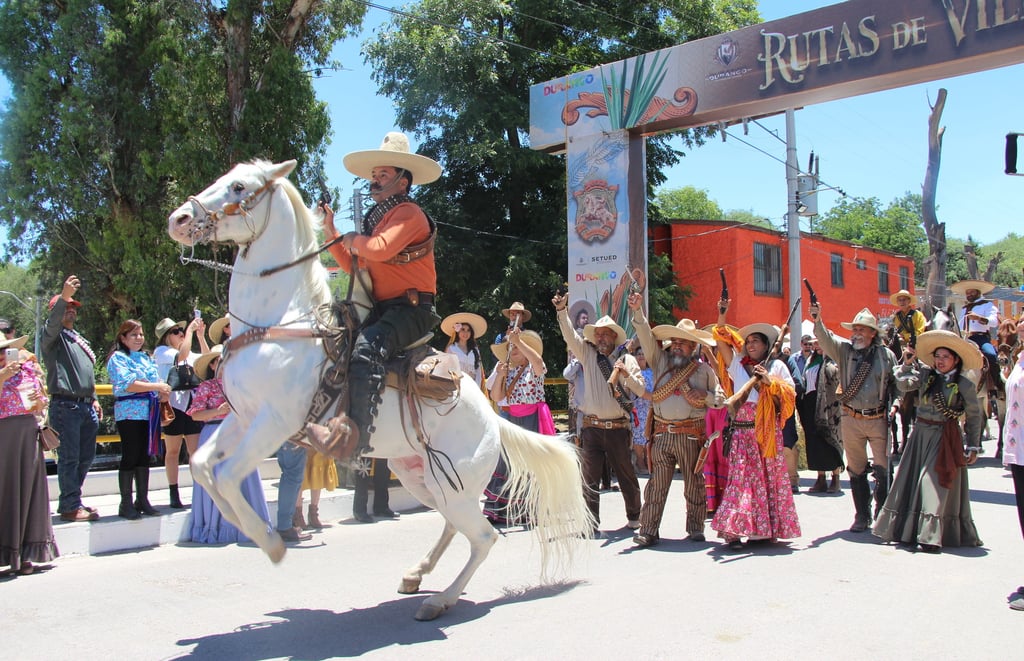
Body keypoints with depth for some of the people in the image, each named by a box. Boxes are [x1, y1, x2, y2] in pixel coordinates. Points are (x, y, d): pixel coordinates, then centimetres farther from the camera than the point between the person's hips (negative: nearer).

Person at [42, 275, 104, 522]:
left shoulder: (79, 340, 23)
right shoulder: (52, 336, 0)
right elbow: (52, 324, -24)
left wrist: (94, 399, 22)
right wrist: (64, 296, -38)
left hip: (86, 406, 8)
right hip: (65, 405, -8)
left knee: (86, 457, 11)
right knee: (69, 457, -6)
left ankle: (71, 500, 23)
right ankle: (70, 506, -1)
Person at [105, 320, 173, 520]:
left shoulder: (146, 357, 20)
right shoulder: (118, 358, -4)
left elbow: (157, 380, 22)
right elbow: (126, 384, -17)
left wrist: (163, 392, 0)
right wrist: (157, 386, -18)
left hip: (149, 412, 7)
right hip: (130, 412, -7)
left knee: (145, 456, 10)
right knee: (130, 457, -4)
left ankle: (143, 500, 18)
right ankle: (126, 504, 3)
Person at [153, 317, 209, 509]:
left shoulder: (190, 355, 17)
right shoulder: (162, 352, -1)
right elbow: (182, 355, -18)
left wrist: (200, 335, 2)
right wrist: (190, 330, -11)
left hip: (192, 404, 5)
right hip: (173, 405, -5)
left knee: (196, 452, 2)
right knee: (172, 452, 5)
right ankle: (174, 495, 10)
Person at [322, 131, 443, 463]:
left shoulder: (409, 213, -7)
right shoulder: (374, 218, 23)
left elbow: (380, 249, -25)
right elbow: (353, 265, 27)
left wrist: (355, 240, -4)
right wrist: (331, 231, 18)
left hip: (411, 308, -10)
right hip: (380, 307, 10)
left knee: (367, 347, -35)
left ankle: (357, 432, -45)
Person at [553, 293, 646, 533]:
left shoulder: (626, 360, 5)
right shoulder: (587, 354, 8)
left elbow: (641, 390, -1)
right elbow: (570, 335, -5)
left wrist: (626, 374, -16)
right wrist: (562, 311, -17)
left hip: (618, 428, -1)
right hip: (592, 427, 1)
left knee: (626, 475, 10)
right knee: (589, 477, -1)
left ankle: (634, 517, 28)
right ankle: (591, 521, 6)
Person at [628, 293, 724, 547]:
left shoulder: (704, 369, 9)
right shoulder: (660, 361, 11)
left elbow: (721, 399, 11)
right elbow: (646, 336, 0)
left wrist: (704, 397, -8)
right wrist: (638, 311, -12)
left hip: (691, 435, 0)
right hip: (662, 433, 1)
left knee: (694, 483, 6)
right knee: (657, 483, -1)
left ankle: (695, 529, 18)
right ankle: (648, 530, 1)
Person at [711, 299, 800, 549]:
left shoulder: (777, 366, 11)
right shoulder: (738, 365, 14)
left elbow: (790, 393, 4)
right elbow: (722, 342, 5)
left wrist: (770, 381, -10)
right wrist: (722, 316, -6)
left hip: (768, 431, 0)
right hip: (742, 432, 0)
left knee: (769, 478, 3)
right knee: (741, 477, -7)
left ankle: (765, 529, 11)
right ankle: (733, 530, -10)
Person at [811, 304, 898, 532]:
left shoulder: (886, 355, 3)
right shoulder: (844, 350, 3)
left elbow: (896, 383, 9)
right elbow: (826, 340, -14)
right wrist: (817, 322, -31)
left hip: (878, 419, -1)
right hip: (851, 420, 1)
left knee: (883, 468, 0)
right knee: (856, 470, 9)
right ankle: (862, 516, 19)